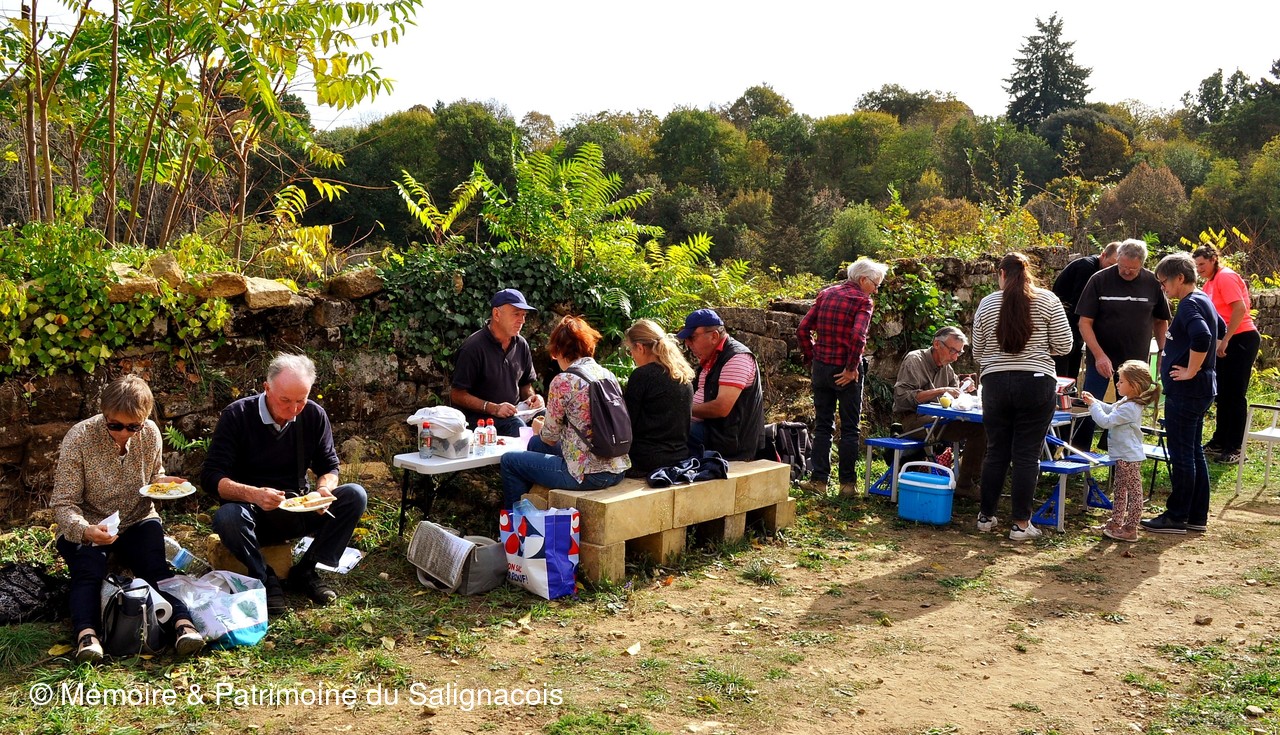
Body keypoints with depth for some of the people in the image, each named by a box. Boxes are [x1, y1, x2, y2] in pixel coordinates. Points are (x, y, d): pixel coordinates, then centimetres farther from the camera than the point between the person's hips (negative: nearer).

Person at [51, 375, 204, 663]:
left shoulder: (150, 433, -5)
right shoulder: (79, 438, -16)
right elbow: (63, 503, -16)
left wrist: (163, 482, -12)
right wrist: (84, 530, -37)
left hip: (137, 522, 2)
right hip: (85, 529, -2)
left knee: (156, 565, -25)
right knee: (89, 569, -31)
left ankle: (183, 623, -41)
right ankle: (86, 635, -46)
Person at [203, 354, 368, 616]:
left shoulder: (314, 415, -4)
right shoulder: (236, 415, -14)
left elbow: (329, 466, 4)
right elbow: (211, 477, -18)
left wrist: (324, 489, -21)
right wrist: (253, 494, -37)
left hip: (299, 511, 3)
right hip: (255, 515, -3)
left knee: (355, 496, -20)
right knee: (226, 518, -37)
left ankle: (306, 572, -8)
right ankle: (266, 580, -12)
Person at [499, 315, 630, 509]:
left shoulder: (563, 382, -14)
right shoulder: (608, 375, 7)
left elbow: (550, 437, -5)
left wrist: (539, 428, 19)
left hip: (588, 475, -8)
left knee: (509, 461, 11)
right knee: (535, 443, 29)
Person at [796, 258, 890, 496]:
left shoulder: (826, 294, 8)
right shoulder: (863, 301, -10)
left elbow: (802, 330, 5)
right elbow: (858, 337, -25)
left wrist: (811, 359, 10)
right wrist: (851, 368, -14)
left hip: (821, 368, 5)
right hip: (845, 371, -5)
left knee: (822, 426, 11)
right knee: (849, 428, 7)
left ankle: (819, 479, 9)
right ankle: (847, 482, 11)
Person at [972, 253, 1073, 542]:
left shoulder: (987, 304, 5)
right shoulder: (1047, 300, -1)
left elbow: (977, 352, 10)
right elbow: (1063, 345, -2)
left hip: (995, 384, 2)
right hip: (1036, 384, -2)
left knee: (996, 452, 12)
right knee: (1026, 456, 2)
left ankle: (986, 516, 21)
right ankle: (1021, 524, 6)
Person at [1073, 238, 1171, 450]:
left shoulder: (1152, 283, -1)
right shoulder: (1100, 280, -8)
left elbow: (1161, 321, 10)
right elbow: (1085, 323, -9)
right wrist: (1099, 355, -17)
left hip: (1136, 361, 3)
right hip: (1101, 359, -2)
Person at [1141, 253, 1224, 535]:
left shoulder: (1189, 304, -17)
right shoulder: (1203, 300, 14)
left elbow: (1202, 336, -35)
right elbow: (1221, 329, 31)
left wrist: (1191, 371, -24)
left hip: (1186, 390, -10)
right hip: (1200, 389, 10)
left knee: (1181, 454, -3)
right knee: (1194, 453, 14)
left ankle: (1176, 517, 5)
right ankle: (1197, 516, 20)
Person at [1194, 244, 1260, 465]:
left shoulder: (1225, 277, -13)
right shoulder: (1210, 283, 14)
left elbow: (1240, 309, -22)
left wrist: (1225, 340, -22)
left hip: (1241, 339, -9)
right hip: (1225, 343, 9)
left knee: (1235, 395, -4)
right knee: (1222, 395, 15)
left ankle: (1234, 449, 2)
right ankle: (1220, 442, 25)